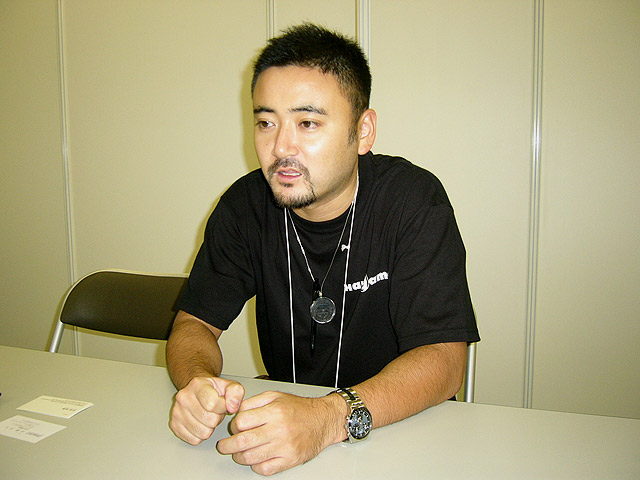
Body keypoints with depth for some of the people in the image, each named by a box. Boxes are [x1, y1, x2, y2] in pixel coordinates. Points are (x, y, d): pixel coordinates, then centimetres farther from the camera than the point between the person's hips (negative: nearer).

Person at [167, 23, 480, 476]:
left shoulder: (414, 200, -15)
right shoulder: (245, 205, -5)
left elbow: (443, 358, -20)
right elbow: (196, 323, -2)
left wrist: (330, 418, -36)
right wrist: (197, 382, -25)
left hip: (402, 426, -2)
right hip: (286, 406, 3)